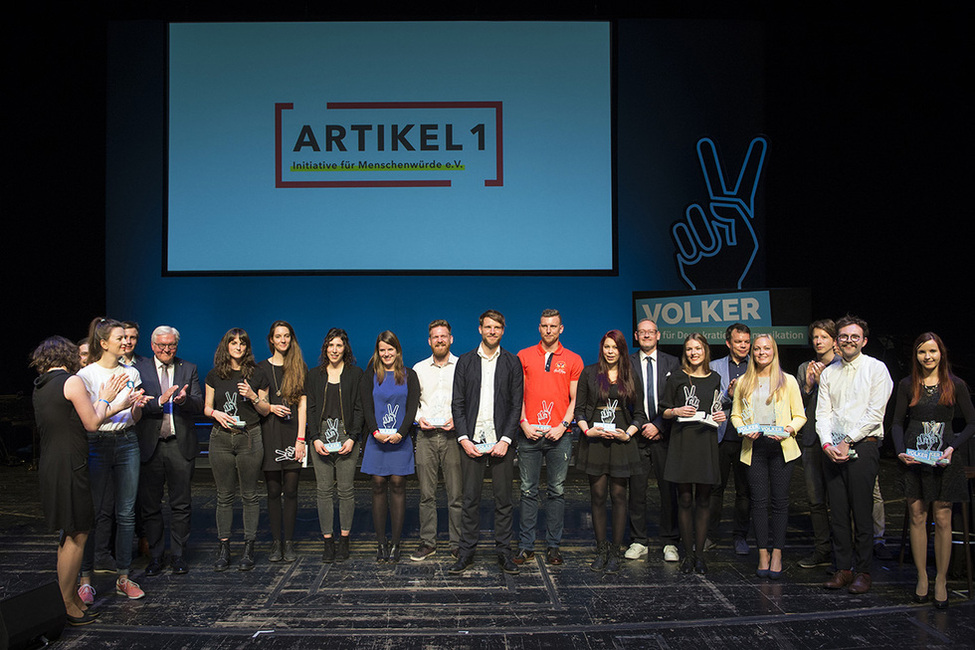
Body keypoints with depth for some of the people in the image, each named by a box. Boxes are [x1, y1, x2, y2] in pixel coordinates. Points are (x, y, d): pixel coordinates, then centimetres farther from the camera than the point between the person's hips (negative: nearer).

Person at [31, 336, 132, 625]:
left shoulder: (40, 387, 14)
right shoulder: (72, 381, -11)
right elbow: (92, 424, -8)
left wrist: (112, 404, 19)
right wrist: (105, 398, 8)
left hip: (50, 467, 9)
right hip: (69, 467, -9)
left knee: (70, 535, 15)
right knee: (76, 536, -1)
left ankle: (74, 598, 22)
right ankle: (67, 607, 4)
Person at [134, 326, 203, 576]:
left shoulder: (188, 369, 9)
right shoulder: (139, 368, 3)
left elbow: (199, 405, 0)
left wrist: (185, 399, -22)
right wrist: (160, 401, -23)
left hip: (180, 445, 1)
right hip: (150, 445, -1)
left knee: (181, 504, 5)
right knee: (150, 505, 6)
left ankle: (179, 555, 15)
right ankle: (155, 556, 18)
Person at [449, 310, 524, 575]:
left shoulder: (512, 362, 6)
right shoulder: (465, 361, 8)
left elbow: (516, 405, 1)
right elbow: (457, 403, 5)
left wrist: (506, 439, -9)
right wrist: (463, 438, -6)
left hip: (501, 442, 0)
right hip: (471, 441, 0)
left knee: (503, 499, 5)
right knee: (470, 500, 4)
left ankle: (504, 553, 15)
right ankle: (466, 553, 12)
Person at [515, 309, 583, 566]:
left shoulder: (572, 360, 7)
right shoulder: (524, 356, 9)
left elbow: (575, 399, 5)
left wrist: (562, 426, -7)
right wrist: (524, 424, -4)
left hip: (559, 434, 0)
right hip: (530, 433, 0)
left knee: (557, 491, 4)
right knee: (528, 491, 2)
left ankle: (553, 546, 12)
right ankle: (526, 546, 9)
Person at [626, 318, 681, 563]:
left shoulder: (672, 363, 8)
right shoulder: (626, 363, 7)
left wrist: (658, 425, -7)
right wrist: (641, 427, -5)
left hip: (664, 435, 0)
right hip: (637, 435, 0)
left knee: (668, 489, 2)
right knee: (636, 490, 2)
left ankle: (670, 543, 12)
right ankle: (639, 542, 11)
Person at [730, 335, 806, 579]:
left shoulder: (788, 381, 7)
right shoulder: (743, 382, 12)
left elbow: (800, 416, 6)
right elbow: (735, 414, 14)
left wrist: (788, 430, -12)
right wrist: (744, 430, -5)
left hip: (780, 447, -1)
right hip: (754, 447, 1)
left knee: (780, 501, 0)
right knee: (759, 501, 0)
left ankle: (777, 554, 7)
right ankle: (763, 554, 7)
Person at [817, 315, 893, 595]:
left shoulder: (876, 368, 0)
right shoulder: (828, 373, 14)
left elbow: (875, 413, -7)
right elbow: (822, 413, 10)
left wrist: (847, 442, -11)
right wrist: (827, 444, -6)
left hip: (863, 447, -4)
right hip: (833, 449, 4)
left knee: (862, 513, -3)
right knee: (838, 512, 5)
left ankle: (862, 571, 7)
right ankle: (843, 569, 13)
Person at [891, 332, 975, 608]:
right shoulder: (907, 385, 6)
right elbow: (897, 423, 7)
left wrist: (953, 447, -10)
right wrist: (901, 451, -9)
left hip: (943, 459, -1)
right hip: (914, 458, 1)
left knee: (942, 520, 0)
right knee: (917, 518, 4)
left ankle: (941, 580, 11)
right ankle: (922, 578, 14)